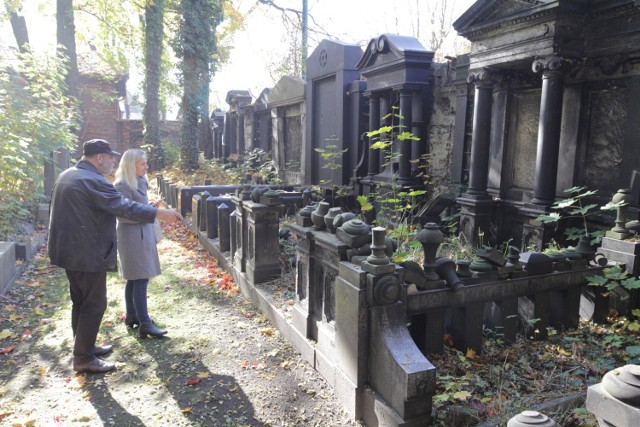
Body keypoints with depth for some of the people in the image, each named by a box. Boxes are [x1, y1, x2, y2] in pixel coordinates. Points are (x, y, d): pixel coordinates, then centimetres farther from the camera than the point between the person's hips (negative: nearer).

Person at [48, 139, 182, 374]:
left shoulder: (66, 176, 12)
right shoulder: (93, 181, -21)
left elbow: (58, 211, 23)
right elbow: (125, 206, -25)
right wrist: (159, 213, -21)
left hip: (69, 250, 10)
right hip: (88, 254, -10)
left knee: (81, 301, 20)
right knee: (94, 304, -1)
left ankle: (85, 346, 32)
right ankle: (83, 359, 7)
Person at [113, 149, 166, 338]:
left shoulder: (138, 182, 12)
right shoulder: (123, 186, -16)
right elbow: (124, 215, -20)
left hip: (141, 235, 9)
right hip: (133, 236, -9)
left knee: (134, 278, 16)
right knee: (141, 279, -10)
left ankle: (131, 315, 26)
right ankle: (145, 324, -8)